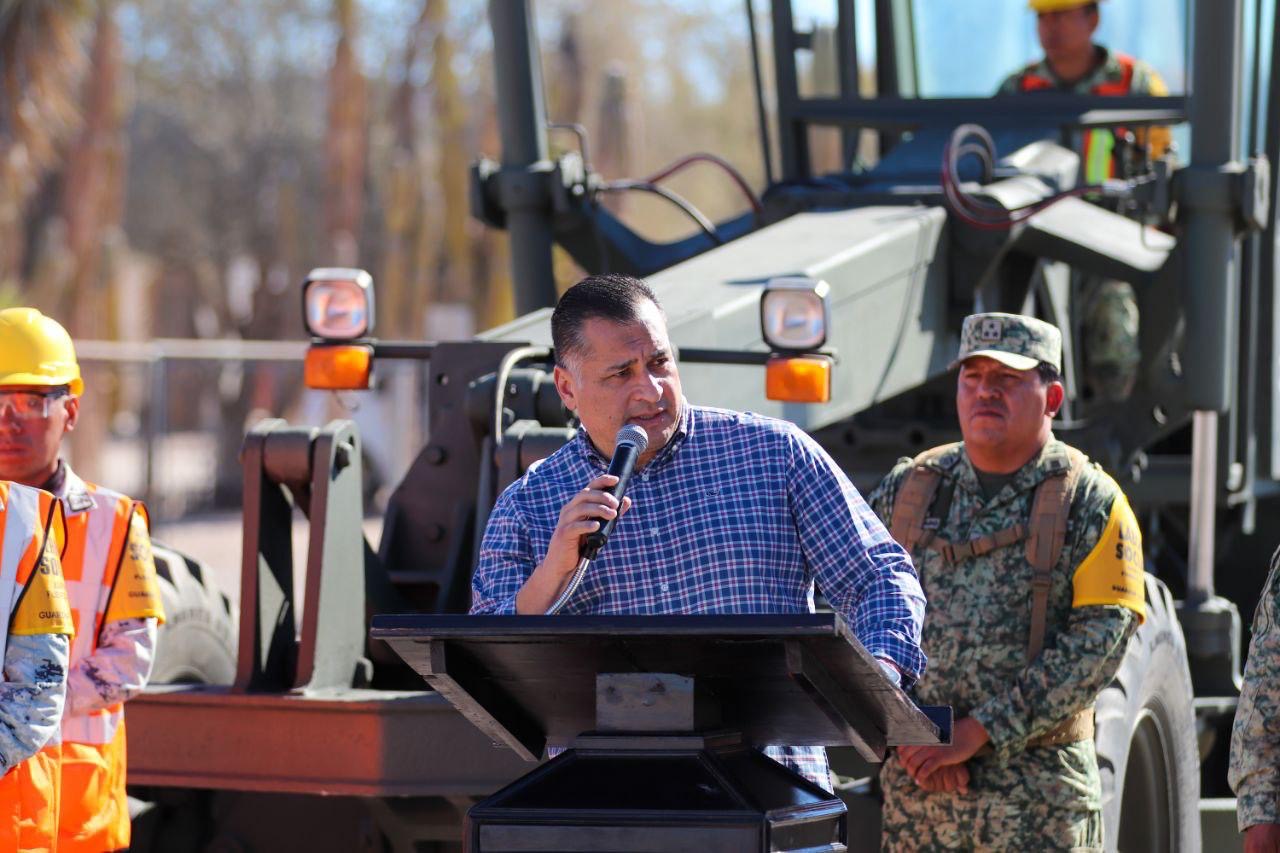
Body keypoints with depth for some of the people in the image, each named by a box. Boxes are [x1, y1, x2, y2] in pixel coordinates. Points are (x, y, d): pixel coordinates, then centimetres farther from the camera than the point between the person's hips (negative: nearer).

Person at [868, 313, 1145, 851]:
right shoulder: (905, 491, 11)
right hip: (914, 785, 3)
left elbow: (1098, 641, -10)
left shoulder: (1091, 503, 0)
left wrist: (977, 732, -14)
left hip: (1040, 792, -3)